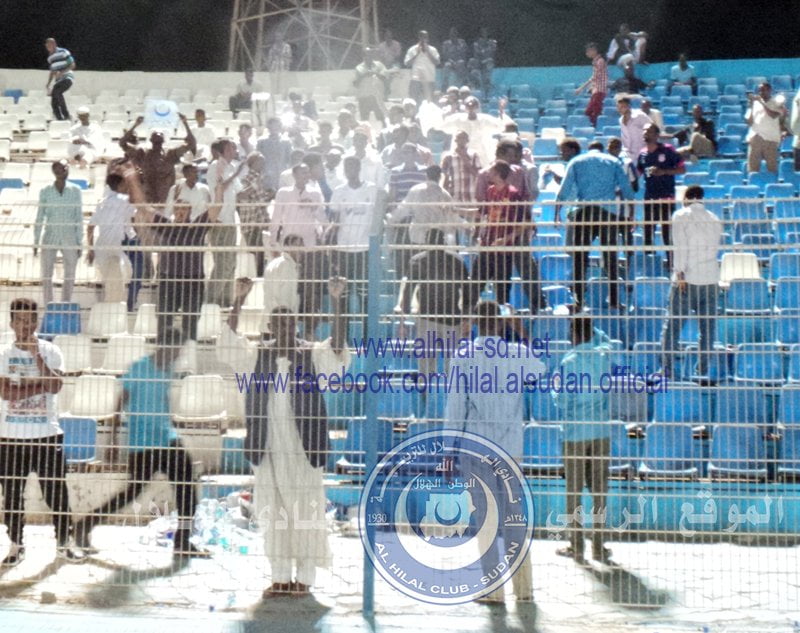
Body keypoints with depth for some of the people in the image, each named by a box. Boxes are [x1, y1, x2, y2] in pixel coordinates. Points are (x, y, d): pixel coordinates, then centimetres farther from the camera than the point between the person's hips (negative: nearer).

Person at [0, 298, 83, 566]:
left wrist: (36, 354, -15)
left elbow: (56, 386, -13)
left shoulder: (50, 351, 1)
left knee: (56, 490, 5)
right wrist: (40, 385, -14)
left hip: (47, 434, 0)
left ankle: (64, 542, 18)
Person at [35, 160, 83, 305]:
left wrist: (79, 241, 1)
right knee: (46, 275, 1)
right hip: (49, 239, 0)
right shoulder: (45, 192, 0)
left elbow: (79, 217, 3)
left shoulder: (75, 190, 0)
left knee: (70, 275, 5)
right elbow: (40, 217, 6)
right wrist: (36, 241, 4)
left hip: (69, 239, 0)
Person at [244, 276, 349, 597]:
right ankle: (280, 575, 15)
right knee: (273, 507, 6)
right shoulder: (259, 354, 6)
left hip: (302, 443, -2)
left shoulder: (311, 354, -1)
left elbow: (338, 344, -16)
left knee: (305, 507, 1)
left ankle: (304, 576, 10)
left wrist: (336, 300, -26)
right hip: (269, 443, 3)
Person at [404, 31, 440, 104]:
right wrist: (417, 53, -5)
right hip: (416, 79, -1)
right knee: (415, 101, -8)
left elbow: (436, 62, -2)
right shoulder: (412, 50, 7)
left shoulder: (432, 50, 9)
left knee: (428, 100, -4)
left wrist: (428, 52, -7)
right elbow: (407, 63, 1)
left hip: (429, 79, 1)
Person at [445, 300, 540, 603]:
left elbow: (455, 407, -5)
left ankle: (494, 589, 3)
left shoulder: (463, 358, -3)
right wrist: (524, 336, 32)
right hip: (511, 446, 2)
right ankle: (523, 587, 12)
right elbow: (543, 371, 22)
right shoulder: (520, 354, 2)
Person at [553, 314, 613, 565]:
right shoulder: (605, 356, 2)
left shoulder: (568, 362, -10)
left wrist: (553, 391, 9)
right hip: (601, 430, 4)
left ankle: (576, 547, 8)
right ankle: (598, 547, 13)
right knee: (600, 488, 8)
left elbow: (562, 401, -10)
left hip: (575, 432, -4)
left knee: (574, 490, 4)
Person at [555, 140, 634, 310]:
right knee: (611, 257, 7)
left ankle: (579, 299, -1)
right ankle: (614, 300, 6)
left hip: (583, 212, -1)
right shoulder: (613, 162, 13)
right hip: (608, 212, 1)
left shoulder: (576, 162, 12)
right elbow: (627, 189, 8)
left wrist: (557, 212, 7)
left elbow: (564, 189, 4)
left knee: (579, 256, 4)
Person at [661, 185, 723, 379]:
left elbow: (680, 245, -9)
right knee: (708, 327, 8)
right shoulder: (714, 219, 14)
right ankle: (703, 370, 8)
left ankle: (667, 369, -4)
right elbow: (718, 245, 16)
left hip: (687, 279, -4)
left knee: (673, 325, 0)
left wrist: (680, 272, -11)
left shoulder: (681, 215, -1)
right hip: (711, 279, 4)